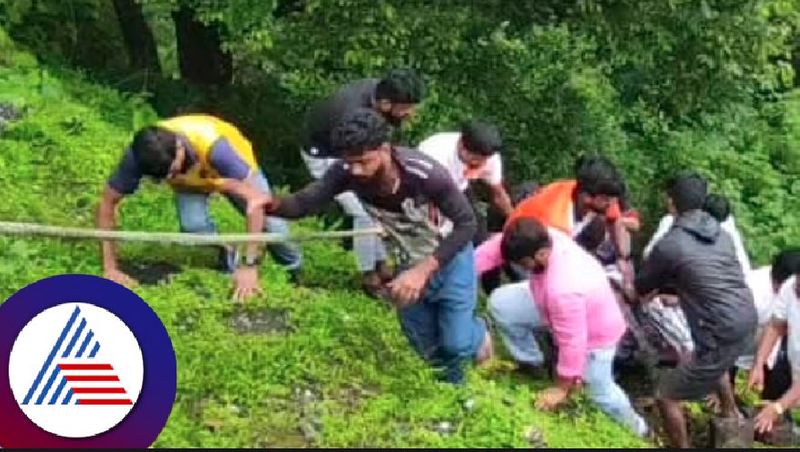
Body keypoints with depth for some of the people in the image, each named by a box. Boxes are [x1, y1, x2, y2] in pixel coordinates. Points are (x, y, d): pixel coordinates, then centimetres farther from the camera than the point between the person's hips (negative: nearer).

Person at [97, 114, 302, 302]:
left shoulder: (213, 146, -46)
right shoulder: (141, 156, -36)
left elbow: (255, 200, -45)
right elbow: (107, 203, -25)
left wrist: (249, 266, -48)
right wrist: (110, 267, -30)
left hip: (233, 168, -1)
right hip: (189, 182, 2)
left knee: (268, 222, -18)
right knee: (193, 226, -28)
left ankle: (294, 268, 16)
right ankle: (228, 255, 5)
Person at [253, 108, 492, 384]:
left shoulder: (425, 174, -38)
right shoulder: (348, 172, -27)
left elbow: (466, 224, -30)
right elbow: (306, 202, -27)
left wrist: (424, 271, -38)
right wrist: (273, 205, -51)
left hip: (450, 257, -4)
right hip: (410, 262, 4)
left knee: (457, 344, -5)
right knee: (426, 347, 14)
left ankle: (477, 334, 32)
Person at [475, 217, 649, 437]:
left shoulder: (563, 289, -46)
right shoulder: (544, 237, -28)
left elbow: (572, 342, -34)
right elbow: (500, 249, -12)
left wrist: (562, 388, -19)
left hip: (594, 332, -7)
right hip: (559, 309, 7)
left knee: (600, 392, 13)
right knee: (500, 302, -5)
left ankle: (633, 427, 44)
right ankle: (533, 363, 17)